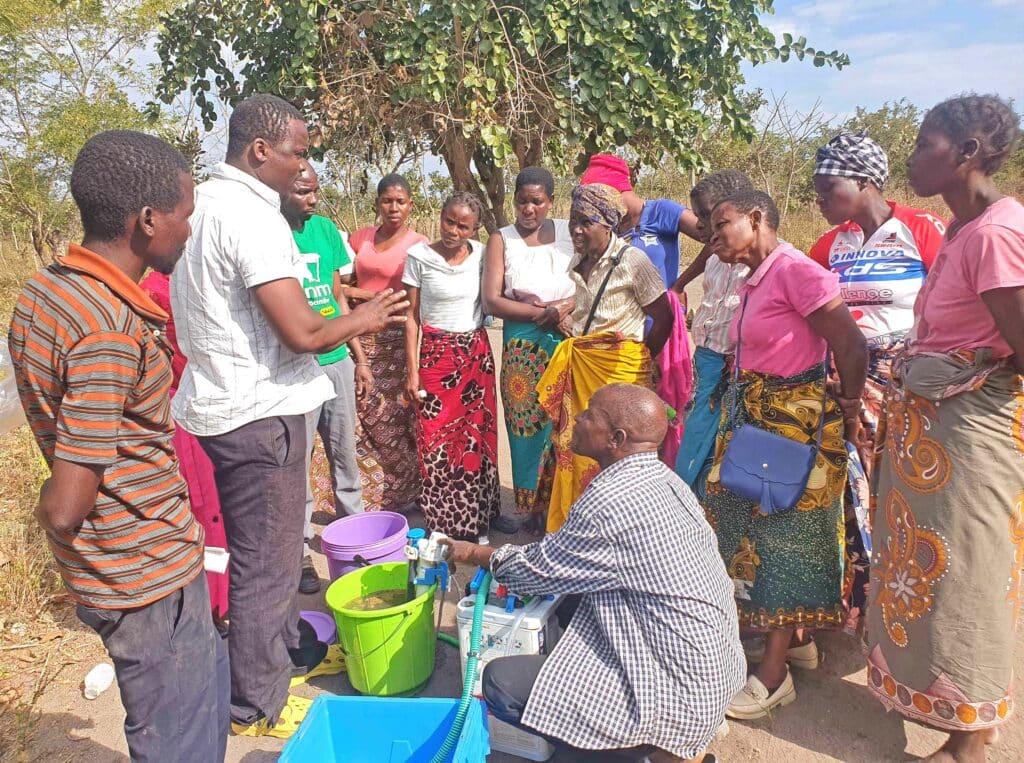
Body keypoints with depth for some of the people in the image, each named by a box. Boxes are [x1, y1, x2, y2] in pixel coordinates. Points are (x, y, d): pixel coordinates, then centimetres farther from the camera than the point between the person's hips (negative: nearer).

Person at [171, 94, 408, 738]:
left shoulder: (203, 203, 10)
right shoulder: (252, 217, -21)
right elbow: (303, 332, -27)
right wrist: (364, 318, -8)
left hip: (223, 401, 10)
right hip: (259, 412, -10)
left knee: (268, 546, 23)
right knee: (266, 560, 5)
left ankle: (288, 649, 42)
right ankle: (257, 704, 23)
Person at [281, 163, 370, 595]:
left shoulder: (325, 229, 7)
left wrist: (359, 358, 14)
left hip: (337, 361, 5)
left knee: (345, 454, 16)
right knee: (295, 465, 5)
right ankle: (300, 552, 20)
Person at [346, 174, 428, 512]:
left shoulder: (418, 244, -5)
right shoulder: (362, 236, 10)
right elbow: (345, 277, 19)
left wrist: (362, 294, -8)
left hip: (395, 339, -4)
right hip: (360, 338, 4)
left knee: (392, 418, 1)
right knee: (361, 415, 5)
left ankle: (399, 495, 18)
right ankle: (365, 493, 21)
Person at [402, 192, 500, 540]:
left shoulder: (482, 255, 1)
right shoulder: (420, 256, -5)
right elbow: (412, 316, -3)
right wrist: (412, 371, -6)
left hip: (477, 353, 3)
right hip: (436, 354, -3)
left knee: (478, 436, 8)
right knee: (437, 439, 0)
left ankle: (476, 518, 24)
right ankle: (441, 523, 15)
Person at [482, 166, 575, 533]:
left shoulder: (569, 232, 7)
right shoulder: (502, 240, 5)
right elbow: (492, 301, -4)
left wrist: (564, 306, -17)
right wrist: (542, 314, -12)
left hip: (569, 342, 1)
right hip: (523, 348, 0)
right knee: (529, 428, 2)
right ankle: (534, 509, 17)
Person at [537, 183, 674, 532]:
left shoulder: (632, 260, -9)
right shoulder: (579, 261, 11)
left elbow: (664, 317, -5)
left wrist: (639, 359, 2)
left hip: (619, 369, -6)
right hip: (580, 368, 6)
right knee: (573, 448, 6)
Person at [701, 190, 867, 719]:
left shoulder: (796, 270, -16)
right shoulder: (754, 282, 11)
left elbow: (851, 346, -18)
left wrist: (847, 414, -9)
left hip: (797, 422, -9)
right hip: (753, 419, 9)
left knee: (785, 533, 0)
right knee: (758, 528, 14)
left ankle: (774, 675, 12)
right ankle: (796, 640, 33)